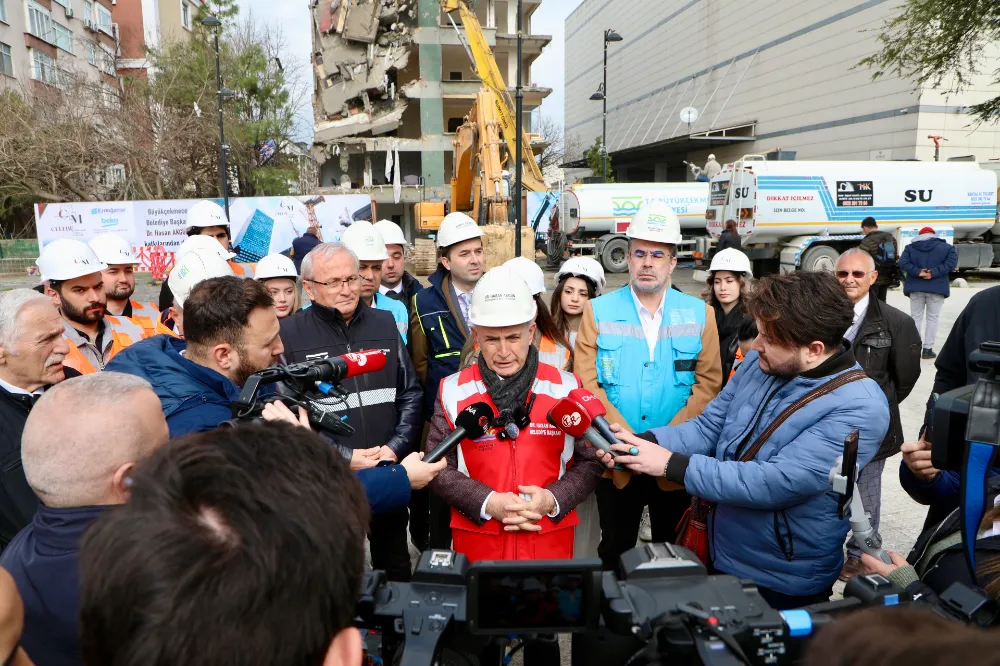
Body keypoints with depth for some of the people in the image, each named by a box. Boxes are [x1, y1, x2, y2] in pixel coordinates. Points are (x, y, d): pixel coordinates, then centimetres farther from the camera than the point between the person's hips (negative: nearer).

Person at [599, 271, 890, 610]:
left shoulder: (860, 408, -27)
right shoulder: (761, 362, -5)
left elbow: (773, 484, -32)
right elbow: (706, 428, 0)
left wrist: (671, 464, -29)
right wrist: (643, 441, -18)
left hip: (783, 584, -6)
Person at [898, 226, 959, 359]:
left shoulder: (910, 248, 6)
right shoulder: (946, 247, 4)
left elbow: (903, 263, -9)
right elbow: (951, 263, -11)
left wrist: (918, 272, -14)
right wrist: (933, 273, -15)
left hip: (916, 288, 1)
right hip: (936, 288, -1)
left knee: (916, 317, 8)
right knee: (932, 318, 5)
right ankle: (928, 349, 3)